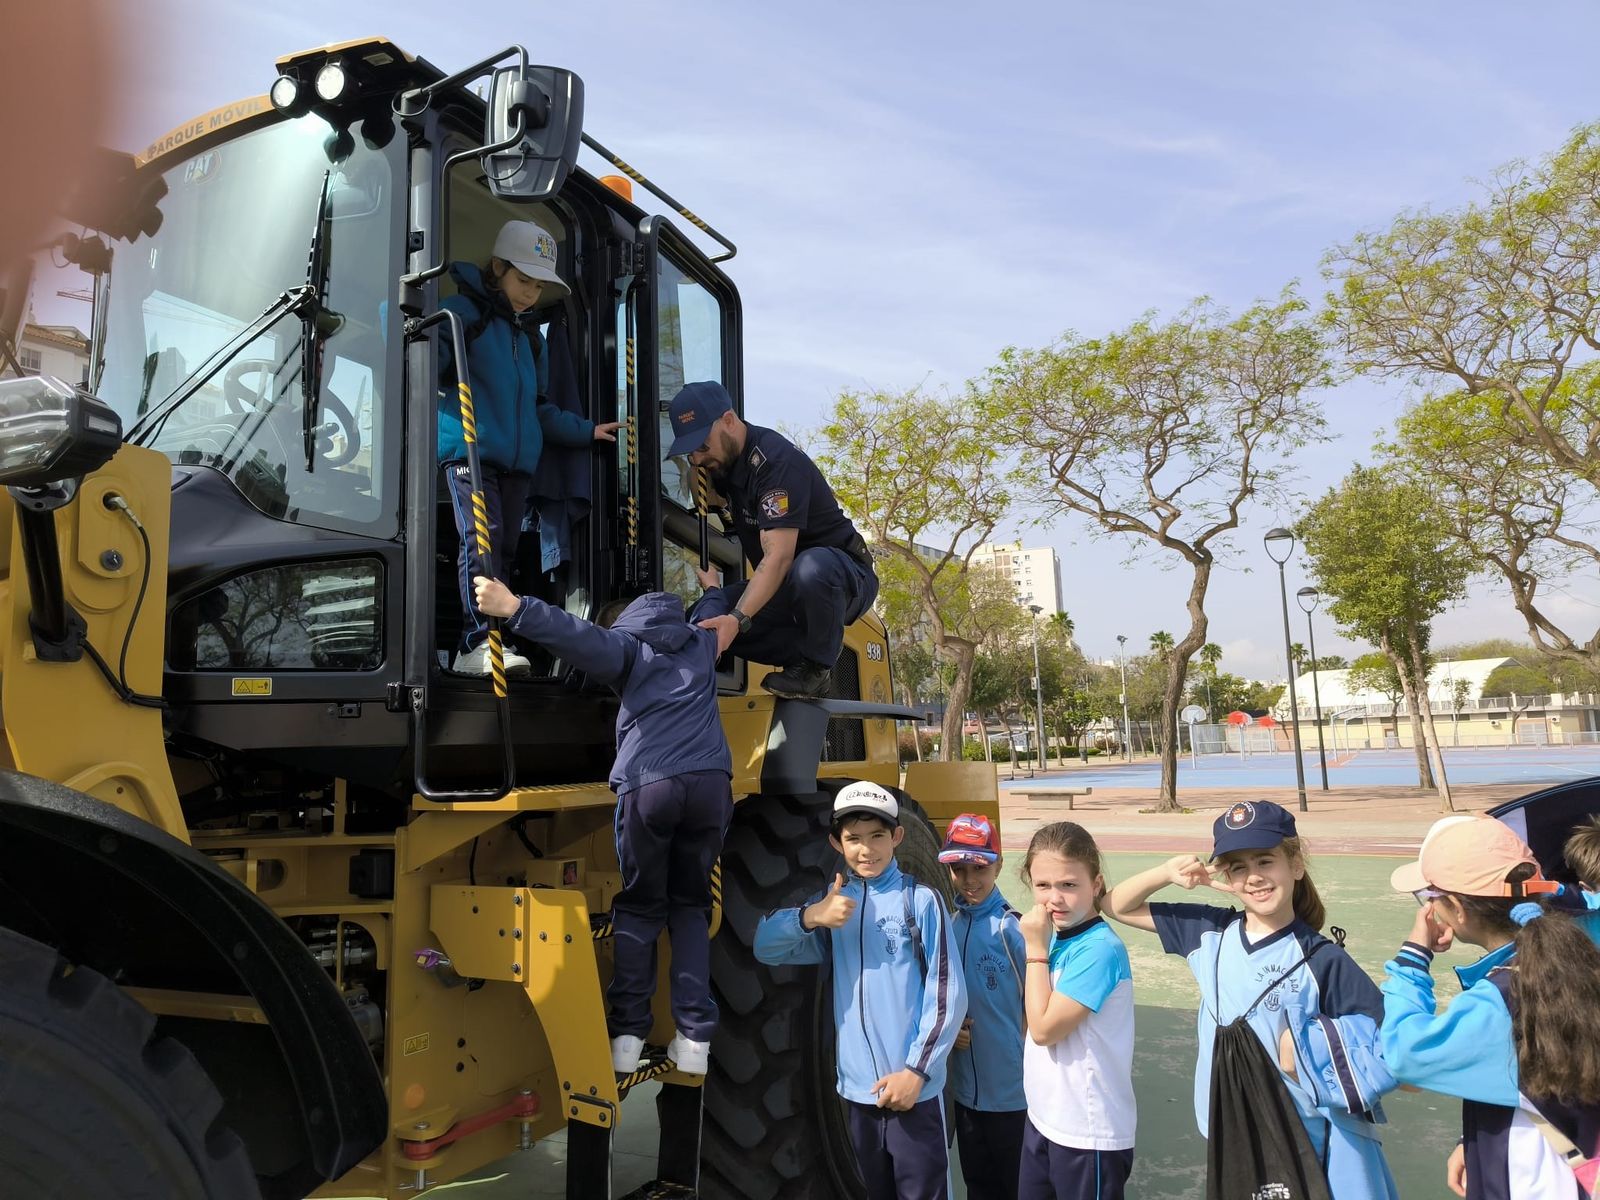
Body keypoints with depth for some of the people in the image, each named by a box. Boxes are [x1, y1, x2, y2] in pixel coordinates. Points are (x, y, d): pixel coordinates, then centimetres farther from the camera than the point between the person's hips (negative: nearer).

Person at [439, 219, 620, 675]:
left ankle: (477, 651, 2)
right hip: (469, 450, -6)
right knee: (481, 541, -20)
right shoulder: (464, 312, 4)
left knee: (505, 551, 0)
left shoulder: (532, 337, 25)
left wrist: (587, 431, 25)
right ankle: (479, 641, -22)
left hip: (518, 462, 7)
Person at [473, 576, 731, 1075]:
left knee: (638, 907, 13)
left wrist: (516, 609, -15)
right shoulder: (702, 644, 26)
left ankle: (627, 1033, 5)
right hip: (709, 784, 3)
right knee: (690, 905, 15)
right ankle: (694, 1037, 5)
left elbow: (584, 639, -6)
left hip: (648, 786, -3)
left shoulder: (629, 644, 16)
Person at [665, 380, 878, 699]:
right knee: (706, 618, -17)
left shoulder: (776, 460, -24)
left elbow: (779, 557, -33)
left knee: (811, 567, -43)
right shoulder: (722, 460, 4)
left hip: (845, 578, -7)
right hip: (782, 587, 7)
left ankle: (815, 668, -18)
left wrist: (737, 619, -43)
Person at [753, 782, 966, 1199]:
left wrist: (917, 1070, -14)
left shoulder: (921, 900, -9)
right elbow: (765, 947, -3)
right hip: (857, 1088, 5)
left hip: (913, 1089, -4)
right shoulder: (833, 900, 4)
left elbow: (948, 993, -10)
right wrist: (809, 916, -21)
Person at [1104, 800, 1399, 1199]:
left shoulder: (1322, 960, -14)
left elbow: (1386, 1040, -9)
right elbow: (1118, 907, 3)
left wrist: (1309, 1050, -21)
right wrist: (1167, 872, -12)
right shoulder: (1209, 932, -3)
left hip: (1307, 1144, -3)